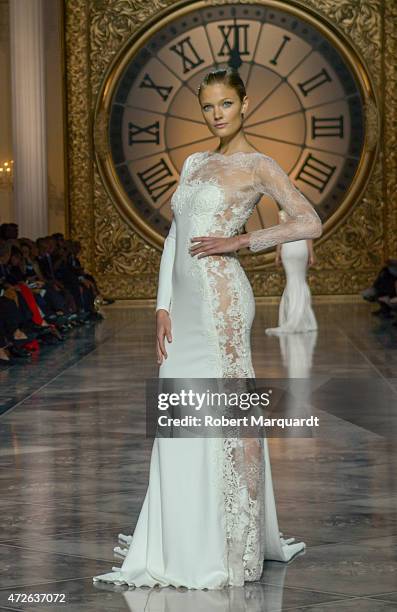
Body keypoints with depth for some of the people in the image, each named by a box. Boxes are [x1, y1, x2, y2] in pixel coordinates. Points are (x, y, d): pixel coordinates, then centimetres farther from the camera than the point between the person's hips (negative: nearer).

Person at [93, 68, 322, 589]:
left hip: (221, 297, -7)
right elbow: (173, 239, 16)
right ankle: (184, 545, 17)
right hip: (185, 300, 7)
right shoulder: (195, 163, 19)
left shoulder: (258, 165, 0)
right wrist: (163, 307, 7)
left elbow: (311, 223, -10)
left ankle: (231, 550, 5)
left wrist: (239, 241, -14)